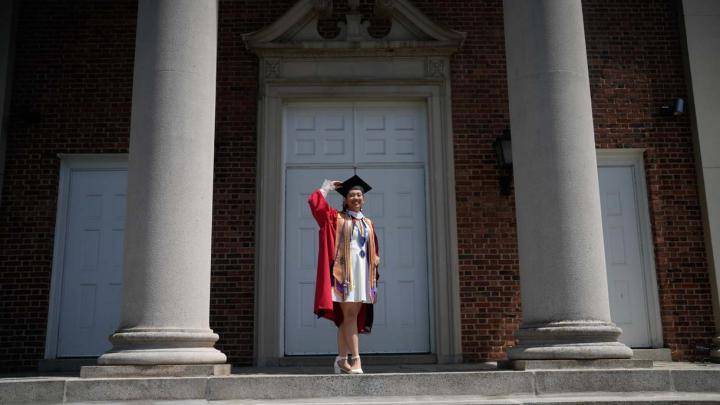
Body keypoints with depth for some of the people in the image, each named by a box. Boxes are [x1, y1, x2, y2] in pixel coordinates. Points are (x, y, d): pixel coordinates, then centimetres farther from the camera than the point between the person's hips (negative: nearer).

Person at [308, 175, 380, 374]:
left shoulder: (368, 223, 17)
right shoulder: (336, 217, 5)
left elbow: (374, 247, 24)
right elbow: (315, 202, -5)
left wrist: (376, 258, 4)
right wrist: (327, 187, 7)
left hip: (363, 272, 5)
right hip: (344, 270, -5)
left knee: (349, 316, 6)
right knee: (349, 314, -9)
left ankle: (341, 358, 12)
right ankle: (355, 359, -12)